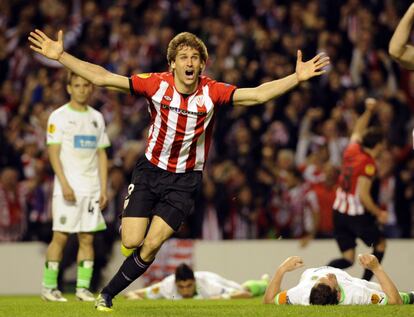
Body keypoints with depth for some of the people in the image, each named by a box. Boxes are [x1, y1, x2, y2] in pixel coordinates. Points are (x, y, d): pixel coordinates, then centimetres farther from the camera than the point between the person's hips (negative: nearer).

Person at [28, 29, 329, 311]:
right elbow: (102, 77, -13)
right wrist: (61, 56, -18)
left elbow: (258, 94, -22)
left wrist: (297, 77, -34)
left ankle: (108, 293, 10)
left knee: (151, 245, -9)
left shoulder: (212, 92, -14)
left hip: (185, 180, -1)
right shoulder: (157, 84, -13)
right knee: (131, 242, -8)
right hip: (150, 171, 1)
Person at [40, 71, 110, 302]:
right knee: (60, 237, -5)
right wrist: (64, 184, -17)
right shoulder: (59, 116, -1)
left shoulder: (97, 117, 13)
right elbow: (54, 152, -7)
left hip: (92, 188, 4)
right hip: (68, 187, -4)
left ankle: (83, 287, 5)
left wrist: (104, 189, 7)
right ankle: (49, 287, 1)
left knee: (87, 238, 2)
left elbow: (102, 155, 14)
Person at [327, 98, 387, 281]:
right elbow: (363, 195, -22)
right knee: (380, 244, 18)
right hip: (357, 214, -7)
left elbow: (358, 131, 27)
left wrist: (368, 111, 29)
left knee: (348, 258, 7)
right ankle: (364, 284, 16)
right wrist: (378, 214, -11)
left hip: (339, 212, 7)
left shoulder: (352, 150, 4)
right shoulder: (367, 164, -17)